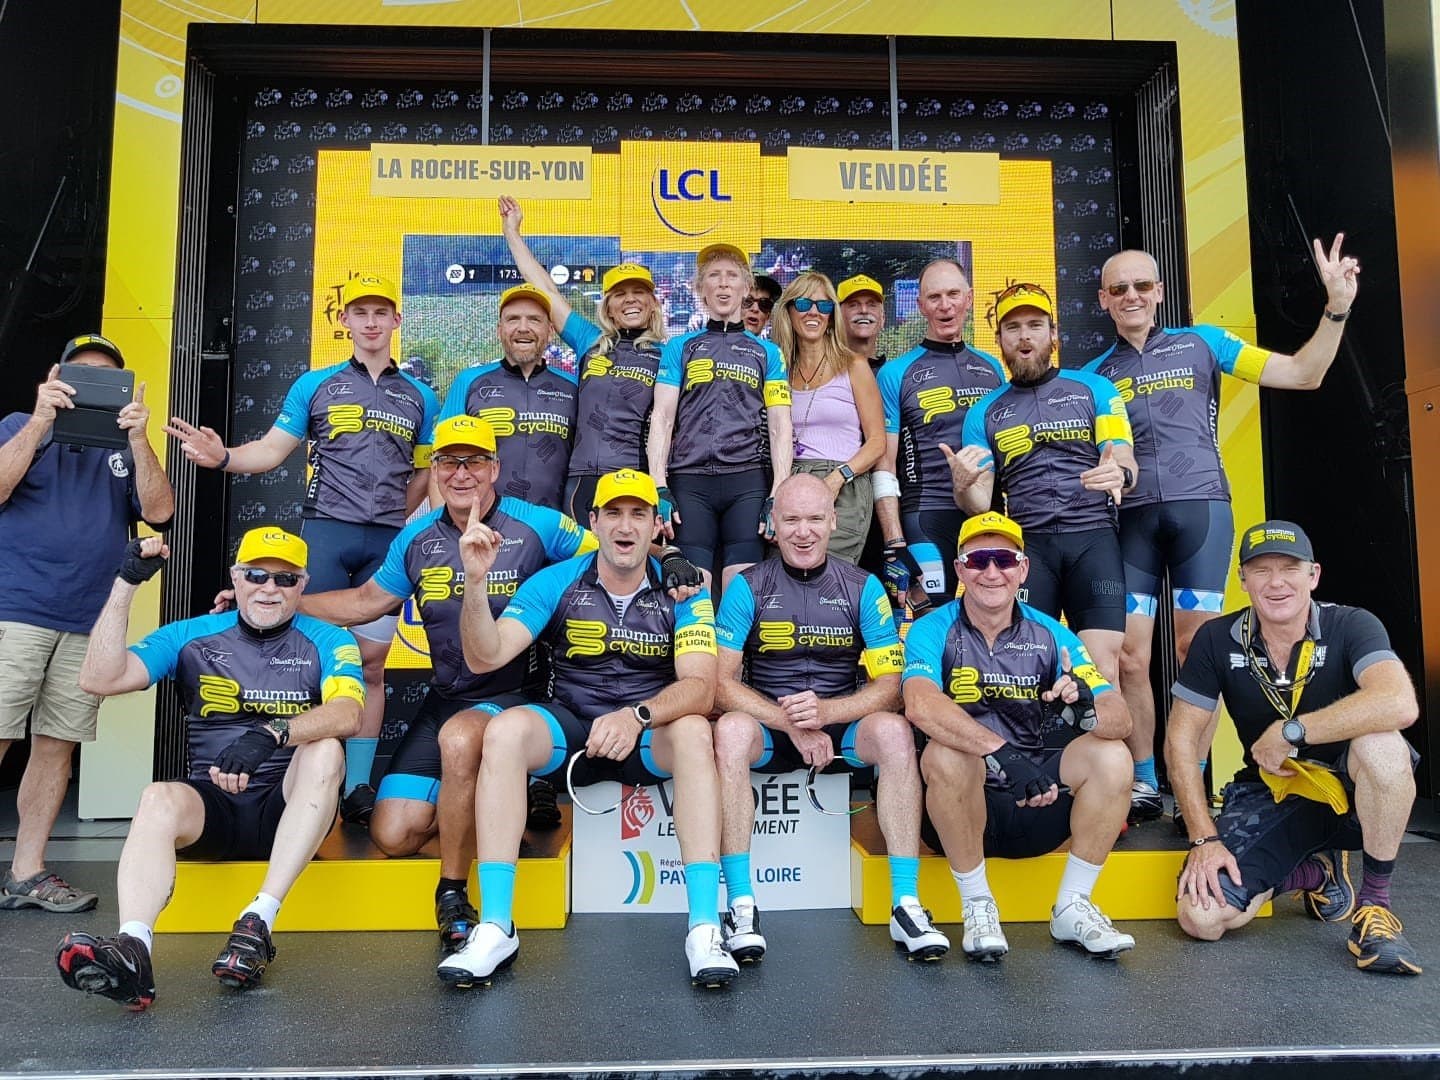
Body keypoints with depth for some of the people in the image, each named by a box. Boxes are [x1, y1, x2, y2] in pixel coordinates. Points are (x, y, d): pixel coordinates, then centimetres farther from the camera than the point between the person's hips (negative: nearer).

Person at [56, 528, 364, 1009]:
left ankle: (259, 920, -34)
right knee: (160, 797, -29)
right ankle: (132, 949, -48)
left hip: (291, 808, -1)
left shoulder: (328, 641, 2)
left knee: (325, 750, -30)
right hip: (211, 806, 2)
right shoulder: (192, 636, 8)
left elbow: (347, 713, -18)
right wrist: (126, 583, -10)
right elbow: (99, 679, -3)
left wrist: (272, 734, -36)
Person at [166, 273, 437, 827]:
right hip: (325, 532, -1)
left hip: (387, 542, 1)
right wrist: (224, 457, -13)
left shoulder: (419, 396, 12)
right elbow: (271, 450, 4)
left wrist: (393, 520, 10)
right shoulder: (315, 385, 9)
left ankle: (358, 787, 8)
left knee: (371, 663, 2)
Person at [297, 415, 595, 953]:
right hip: (444, 699, 5)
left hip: (514, 695, -4)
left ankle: (453, 895, -18)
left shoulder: (537, 526, -5)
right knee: (393, 836, -7)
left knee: (459, 737, -39)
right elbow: (366, 601, 20)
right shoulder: (417, 539, 8)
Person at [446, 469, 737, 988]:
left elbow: (700, 686, -18)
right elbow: (484, 658, -13)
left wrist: (637, 716, -37)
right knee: (505, 730, -29)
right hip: (568, 729, 1)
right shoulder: (556, 582, -4)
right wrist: (476, 583, -29)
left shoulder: (682, 591, -6)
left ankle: (705, 928, -31)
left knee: (694, 732, -33)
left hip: (649, 736, -1)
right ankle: (495, 928, -26)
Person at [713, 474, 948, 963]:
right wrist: (791, 723, -20)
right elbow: (721, 682, -8)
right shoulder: (748, 587, -2)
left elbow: (891, 683, -5)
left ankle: (906, 904, -23)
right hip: (768, 727, -1)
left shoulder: (863, 588, 0)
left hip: (843, 727, 1)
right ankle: (741, 904, -27)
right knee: (730, 730, -32)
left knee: (894, 730, -29)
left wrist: (826, 711, -23)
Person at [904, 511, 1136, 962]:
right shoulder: (933, 631, -8)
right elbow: (920, 705, -30)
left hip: (1038, 803, 3)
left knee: (1111, 756, -19)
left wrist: (1087, 710, -33)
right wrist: (1001, 752, -42)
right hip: (959, 806, -3)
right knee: (946, 754, -32)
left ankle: (1072, 908, -4)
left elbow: (1120, 718, -9)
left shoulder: (1051, 634, 1)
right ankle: (977, 906, -13)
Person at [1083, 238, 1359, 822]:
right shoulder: (1093, 375, 15)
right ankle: (1144, 785, 10)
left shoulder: (1202, 344, 12)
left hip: (1200, 508, -1)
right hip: (1131, 518, 2)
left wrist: (1336, 308, -3)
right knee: (1130, 657, -3)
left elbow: (1302, 374, 8)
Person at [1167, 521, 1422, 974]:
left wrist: (1289, 731, -29)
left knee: (1380, 742, -36)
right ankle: (1315, 872, 14)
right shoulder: (1217, 640, -8)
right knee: (1200, 917, -17)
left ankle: (1375, 903, -14)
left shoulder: (1351, 626, -15)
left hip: (1348, 790, -2)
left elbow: (1399, 704, -36)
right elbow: (1181, 740, -5)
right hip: (1269, 796, 3)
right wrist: (1205, 838, -12)